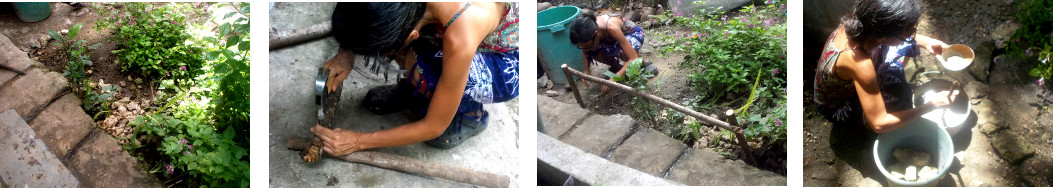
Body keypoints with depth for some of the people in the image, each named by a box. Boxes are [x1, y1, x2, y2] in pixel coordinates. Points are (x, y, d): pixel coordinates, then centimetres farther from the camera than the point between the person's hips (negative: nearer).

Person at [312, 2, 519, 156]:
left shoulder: (460, 39, -40)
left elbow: (434, 127, -25)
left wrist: (358, 141, -18)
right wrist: (347, 52, -18)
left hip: (507, 70, -5)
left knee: (419, 73, -32)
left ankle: (470, 115, -3)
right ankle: (415, 87, 7)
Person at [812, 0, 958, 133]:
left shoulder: (859, 24, -24)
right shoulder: (861, 63, -44)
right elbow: (879, 124, -35)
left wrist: (925, 42, -9)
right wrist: (932, 105, -30)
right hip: (836, 108, -7)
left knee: (907, 44, -2)